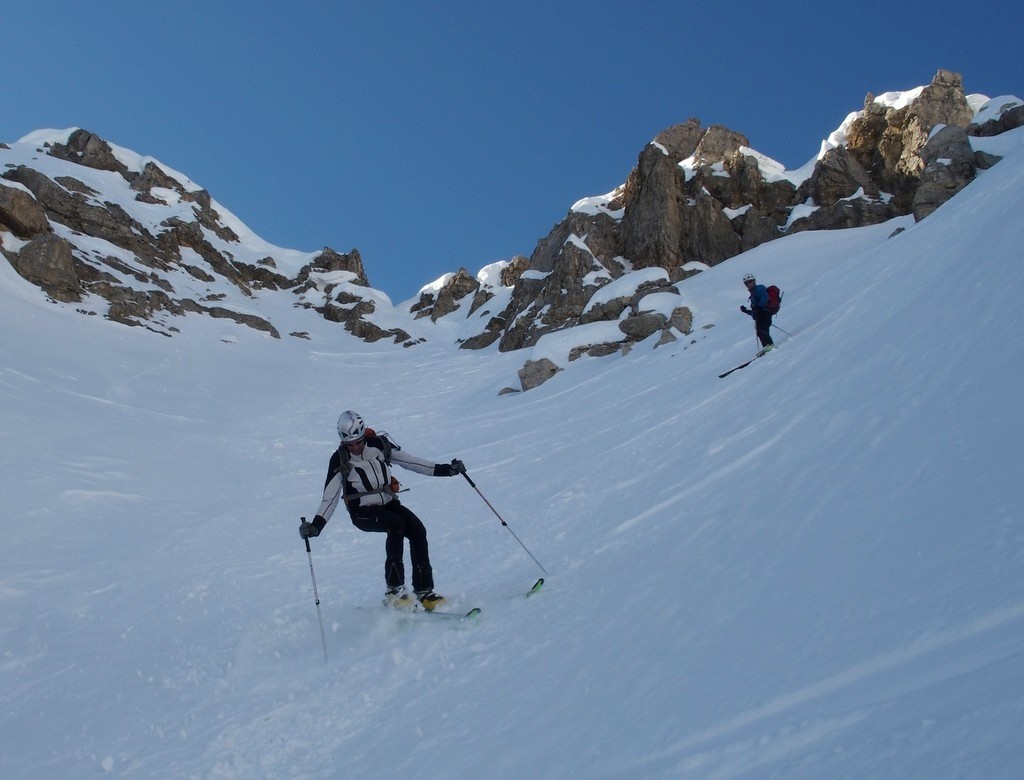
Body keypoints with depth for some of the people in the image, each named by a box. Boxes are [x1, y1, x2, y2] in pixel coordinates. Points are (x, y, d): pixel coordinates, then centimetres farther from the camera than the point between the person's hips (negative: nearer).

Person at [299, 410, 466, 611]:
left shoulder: (379, 444, -5)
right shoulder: (340, 460, -11)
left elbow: (409, 460, 1)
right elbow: (330, 498, -10)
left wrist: (445, 469, -4)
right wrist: (315, 526, -24)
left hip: (388, 503, 4)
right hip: (363, 513, -3)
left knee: (417, 529, -22)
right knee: (397, 524, -31)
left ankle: (424, 591, -16)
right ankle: (394, 591, -30)